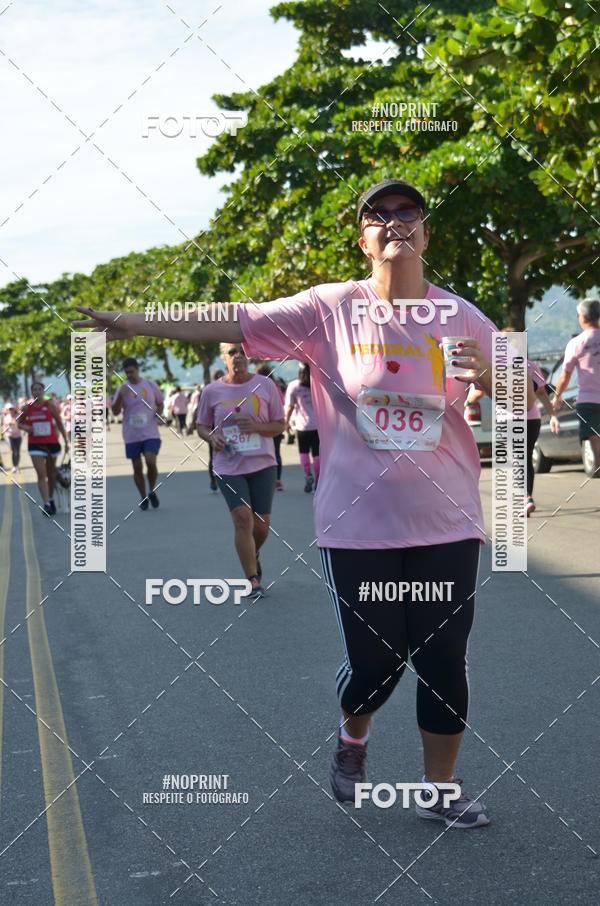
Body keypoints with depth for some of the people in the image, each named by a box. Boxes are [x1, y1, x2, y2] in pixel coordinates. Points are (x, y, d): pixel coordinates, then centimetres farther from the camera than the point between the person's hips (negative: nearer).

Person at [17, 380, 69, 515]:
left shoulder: (50, 405, -3)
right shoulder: (27, 407, 1)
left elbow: (59, 423, 4)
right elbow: (19, 422, 15)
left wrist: (66, 440, 2)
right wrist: (25, 427, -7)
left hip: (51, 442, 0)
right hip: (35, 444, 0)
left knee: (51, 474, 13)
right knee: (41, 474, -12)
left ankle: (51, 499, 33)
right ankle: (46, 504, -17)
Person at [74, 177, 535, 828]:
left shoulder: (461, 318, 3)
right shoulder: (331, 308, -3)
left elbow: (526, 399, 6)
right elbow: (238, 324, -7)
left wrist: (490, 375, -17)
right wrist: (137, 323, -11)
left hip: (446, 523, 2)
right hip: (358, 523, -2)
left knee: (443, 659, 5)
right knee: (372, 660, 4)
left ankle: (440, 791, 25)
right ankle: (352, 739, 40)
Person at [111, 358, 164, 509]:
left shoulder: (151, 385, 3)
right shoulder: (122, 389, 1)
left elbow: (160, 403, 17)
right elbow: (115, 412, -4)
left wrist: (158, 412, -4)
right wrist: (120, 396, -19)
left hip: (151, 434, -1)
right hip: (131, 436, 1)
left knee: (151, 462, -17)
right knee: (137, 468, 5)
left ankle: (152, 491, 6)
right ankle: (143, 497, 21)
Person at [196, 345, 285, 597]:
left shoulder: (265, 385, 2)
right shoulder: (211, 392, 2)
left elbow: (279, 425, 6)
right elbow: (202, 426, 13)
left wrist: (257, 427, -14)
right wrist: (212, 437, -10)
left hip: (263, 464, 1)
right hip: (228, 468, -1)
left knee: (261, 523, 3)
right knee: (243, 519, -15)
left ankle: (253, 555, 37)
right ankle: (253, 580, -6)